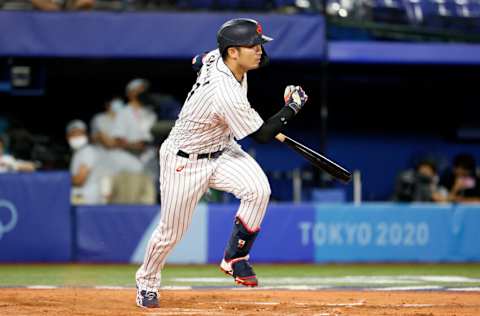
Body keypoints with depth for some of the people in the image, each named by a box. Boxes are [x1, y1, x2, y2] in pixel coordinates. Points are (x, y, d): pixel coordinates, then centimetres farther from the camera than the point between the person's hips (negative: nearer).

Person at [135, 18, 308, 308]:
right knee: (172, 230, 4)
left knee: (258, 188, -18)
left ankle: (235, 258, -1)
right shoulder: (227, 95, -35)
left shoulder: (218, 58, -11)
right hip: (185, 161, -8)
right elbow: (263, 135, -24)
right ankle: (147, 281, 32)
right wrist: (293, 106, -12)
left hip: (221, 149, 8)